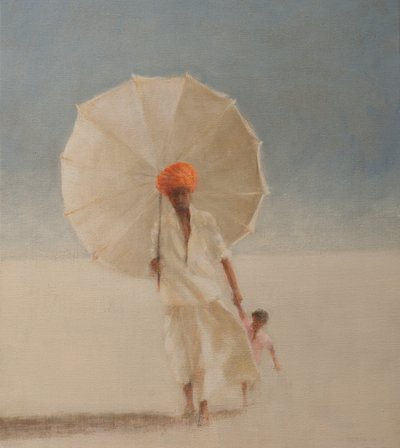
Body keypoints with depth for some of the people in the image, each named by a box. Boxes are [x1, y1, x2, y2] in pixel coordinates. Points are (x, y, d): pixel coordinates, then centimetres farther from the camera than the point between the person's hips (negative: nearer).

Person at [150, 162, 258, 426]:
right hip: (178, 300, 1)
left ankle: (204, 406, 0)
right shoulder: (162, 226, 2)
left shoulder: (206, 221, 2)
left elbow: (223, 256, 4)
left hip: (206, 296, -1)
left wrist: (235, 289, 0)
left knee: (206, 349, -5)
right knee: (180, 349, 4)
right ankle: (188, 397, 25)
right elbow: (155, 258, 8)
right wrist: (155, 263, -15)